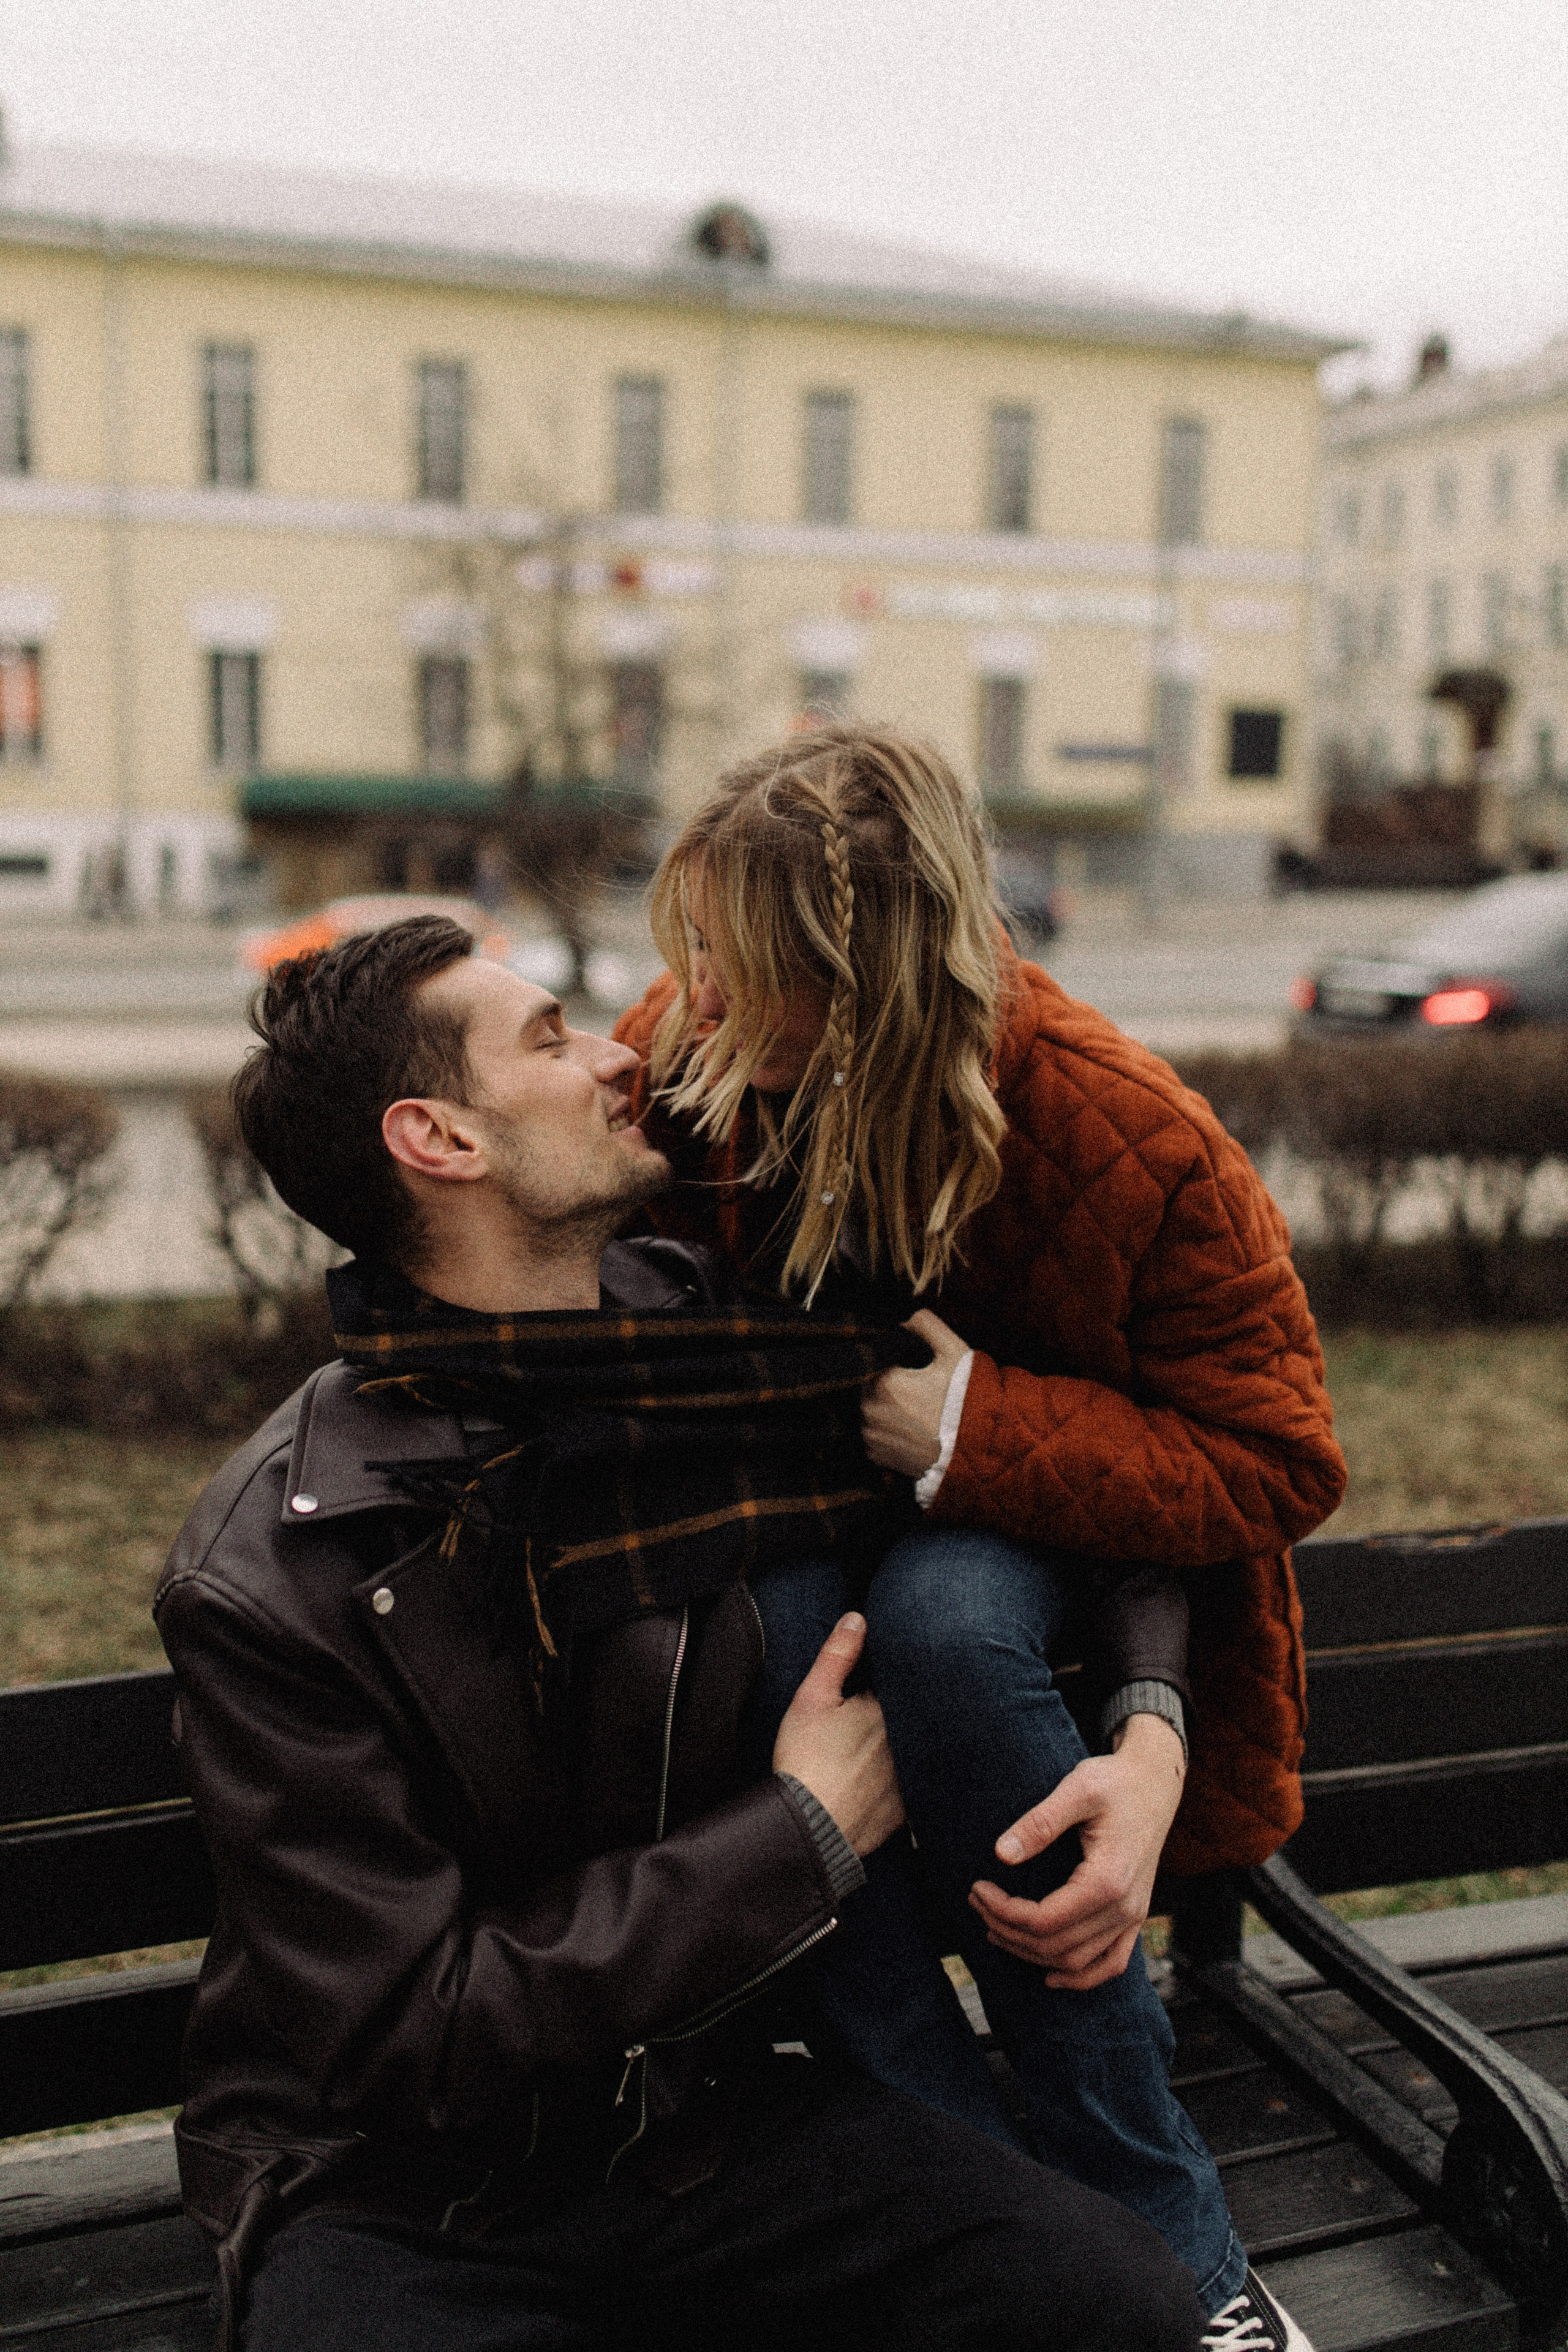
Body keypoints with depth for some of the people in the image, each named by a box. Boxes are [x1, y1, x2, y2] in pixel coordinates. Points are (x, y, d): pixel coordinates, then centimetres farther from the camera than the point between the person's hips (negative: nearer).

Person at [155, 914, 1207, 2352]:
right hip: (396, 2203, -3)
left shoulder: (736, 1357, -3)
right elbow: (420, 2040, -17)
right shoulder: (270, 1578, -17)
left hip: (709, 2111, 4)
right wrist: (804, 1832, -15)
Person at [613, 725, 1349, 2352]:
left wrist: (981, 1431, -29)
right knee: (773, 1628, -34)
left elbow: (1271, 1458, -17)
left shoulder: (1123, 1133, -24)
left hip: (1037, 1531, -2)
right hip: (796, 1515, 3)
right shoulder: (678, 1061, -14)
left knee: (942, 1621, -38)